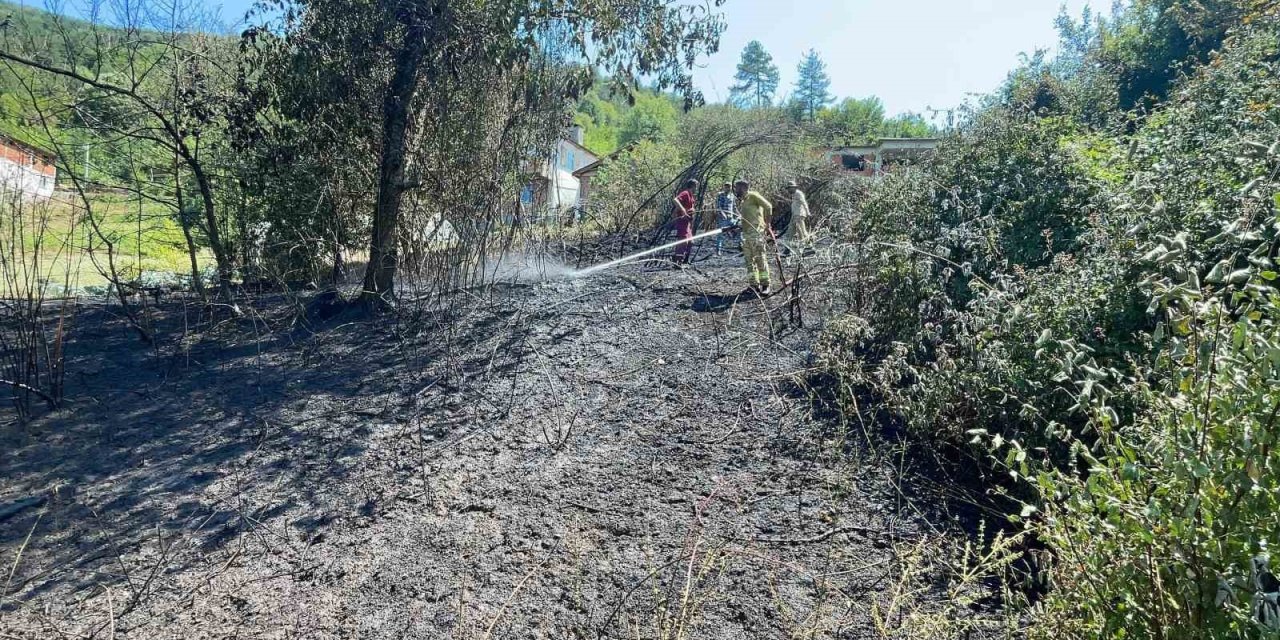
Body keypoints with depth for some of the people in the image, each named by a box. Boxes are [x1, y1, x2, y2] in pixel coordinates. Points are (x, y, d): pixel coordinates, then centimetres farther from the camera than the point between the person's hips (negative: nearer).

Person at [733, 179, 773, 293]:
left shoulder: (753, 196, -5)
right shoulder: (741, 201, 19)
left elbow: (768, 206, -12)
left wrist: (767, 225, -12)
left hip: (756, 232, -9)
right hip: (746, 233, 9)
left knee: (760, 258, -7)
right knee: (749, 260, 6)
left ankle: (765, 284, -2)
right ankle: (754, 285, 11)